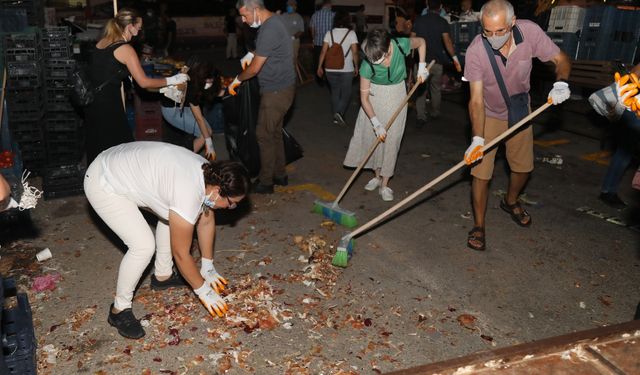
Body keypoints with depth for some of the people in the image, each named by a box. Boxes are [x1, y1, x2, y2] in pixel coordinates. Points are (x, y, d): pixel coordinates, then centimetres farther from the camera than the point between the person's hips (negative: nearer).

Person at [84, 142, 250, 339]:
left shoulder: (209, 174, -7)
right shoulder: (188, 195, -32)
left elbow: (206, 221, 8)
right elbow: (181, 254, -21)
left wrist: (208, 267, 14)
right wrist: (203, 290, -7)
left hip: (125, 167, 9)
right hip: (103, 185, -9)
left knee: (172, 216, 13)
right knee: (144, 246, -17)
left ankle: (162, 276, 29)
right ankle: (119, 309, 3)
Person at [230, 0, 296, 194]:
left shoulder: (269, 30, -23)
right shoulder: (274, 20, 8)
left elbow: (255, 68, -19)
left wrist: (237, 79, -2)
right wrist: (253, 55, 9)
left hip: (276, 92, -10)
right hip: (281, 88, 10)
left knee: (264, 135, -1)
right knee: (275, 133, 18)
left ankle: (265, 182, 10)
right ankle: (279, 175, 29)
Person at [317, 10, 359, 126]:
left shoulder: (329, 33, 1)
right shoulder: (351, 33, -6)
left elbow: (323, 51, -2)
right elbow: (355, 52, -8)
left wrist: (319, 67, 5)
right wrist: (356, 67, 4)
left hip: (331, 69, 3)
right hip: (347, 69, -3)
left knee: (335, 92, 17)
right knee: (346, 93, 9)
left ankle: (336, 117, 20)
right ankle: (339, 112, -13)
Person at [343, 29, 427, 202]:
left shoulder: (400, 46, -26)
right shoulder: (367, 65, -27)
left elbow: (421, 42, -2)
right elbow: (364, 97, -19)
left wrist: (422, 67, -11)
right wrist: (376, 123, -23)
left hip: (396, 95, 0)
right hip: (375, 96, 0)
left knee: (391, 138, -2)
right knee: (371, 135, 2)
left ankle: (385, 184, 6)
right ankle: (377, 176, 23)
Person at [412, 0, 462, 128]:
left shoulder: (419, 20, 0)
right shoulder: (442, 22, -7)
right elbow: (447, 41, -18)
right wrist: (455, 58, -18)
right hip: (436, 61, -1)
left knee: (421, 89, 4)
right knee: (436, 89, 17)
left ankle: (420, 116, -8)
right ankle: (434, 113, 31)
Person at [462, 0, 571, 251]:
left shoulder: (530, 32, -24)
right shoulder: (476, 51, -30)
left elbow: (561, 60, -11)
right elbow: (476, 100, -30)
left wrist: (561, 83, -33)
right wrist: (477, 139, -41)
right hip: (488, 115, -3)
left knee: (523, 166, 16)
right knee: (481, 172, -8)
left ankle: (510, 202, 47)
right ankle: (478, 226, 12)